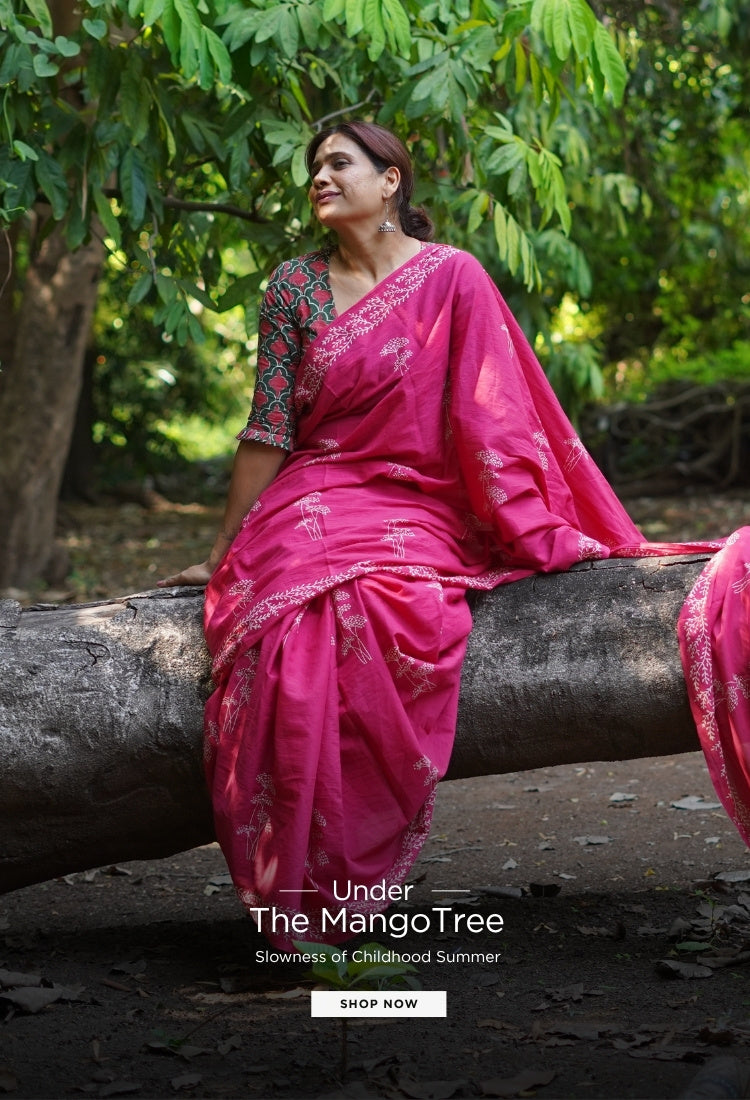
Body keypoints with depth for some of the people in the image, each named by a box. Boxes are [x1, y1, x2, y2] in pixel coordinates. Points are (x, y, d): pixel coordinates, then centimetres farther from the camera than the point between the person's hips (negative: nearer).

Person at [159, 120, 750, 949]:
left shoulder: (452, 276, 5)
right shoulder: (295, 287, 11)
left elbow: (491, 417, 1)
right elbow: (267, 432, 10)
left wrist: (542, 534, -4)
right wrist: (221, 556, 10)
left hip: (421, 515, -1)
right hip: (311, 508, 1)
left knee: (389, 623, -34)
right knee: (303, 630, -31)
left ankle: (349, 895, -23)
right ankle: (301, 906, -24)